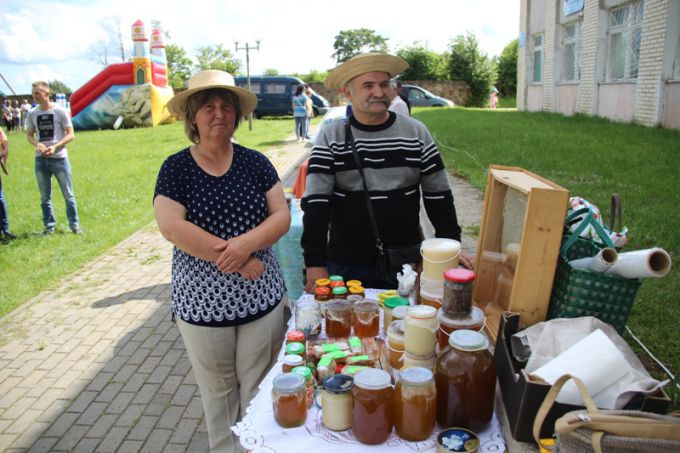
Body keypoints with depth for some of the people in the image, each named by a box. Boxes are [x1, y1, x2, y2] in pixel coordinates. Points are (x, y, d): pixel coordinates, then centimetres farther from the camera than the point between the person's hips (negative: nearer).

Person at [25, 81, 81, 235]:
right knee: (45, 197, 10)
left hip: (59, 158, -4)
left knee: (68, 195, 3)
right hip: (40, 159, 4)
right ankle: (49, 226, 20)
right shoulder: (32, 113, 6)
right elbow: (29, 135, 12)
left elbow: (71, 134, -6)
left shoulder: (60, 111, -6)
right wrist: (37, 144, -11)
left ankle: (74, 225, 13)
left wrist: (54, 147, -18)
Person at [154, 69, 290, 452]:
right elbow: (172, 227, -15)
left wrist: (247, 243, -22)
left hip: (262, 298, 1)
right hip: (202, 302, -1)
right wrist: (236, 260, -18)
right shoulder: (176, 168, -3)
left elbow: (282, 217, -3)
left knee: (259, 389, 10)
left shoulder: (255, 163, 2)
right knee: (217, 389, 14)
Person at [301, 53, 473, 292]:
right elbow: (316, 202, -8)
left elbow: (438, 195, 4)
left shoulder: (417, 132, -1)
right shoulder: (330, 137, -5)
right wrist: (315, 263, -13)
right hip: (347, 263, -1)